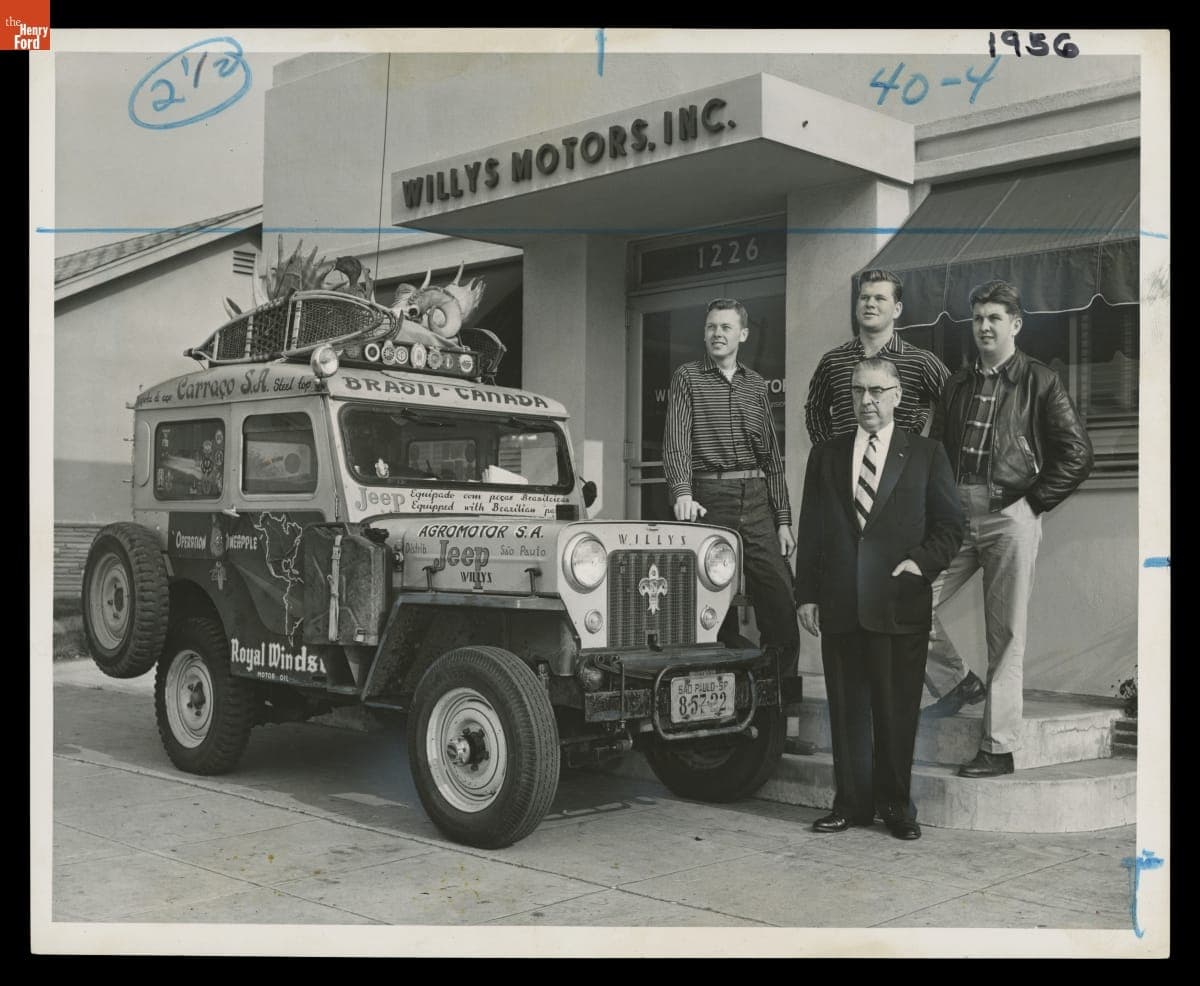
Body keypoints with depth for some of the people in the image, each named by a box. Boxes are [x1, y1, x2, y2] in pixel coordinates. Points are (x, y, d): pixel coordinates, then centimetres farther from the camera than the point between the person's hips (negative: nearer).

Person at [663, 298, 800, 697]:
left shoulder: (756, 384, 16)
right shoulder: (687, 377, 5)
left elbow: (772, 455, 15)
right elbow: (676, 440, -8)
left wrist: (783, 519, 8)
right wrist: (681, 492, -25)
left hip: (757, 500, 3)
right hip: (709, 499, -3)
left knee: (780, 605, -2)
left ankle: (785, 693, 8)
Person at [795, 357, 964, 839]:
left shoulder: (926, 454, 7)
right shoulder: (825, 455, 13)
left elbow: (950, 524, 7)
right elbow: (809, 531, 11)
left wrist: (924, 561, -10)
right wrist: (807, 594, 4)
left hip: (900, 605, -2)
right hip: (839, 606, 2)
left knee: (898, 712, 3)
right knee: (847, 710, 8)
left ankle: (895, 803, 18)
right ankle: (851, 803, 19)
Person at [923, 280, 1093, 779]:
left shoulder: (1039, 381, 1)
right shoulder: (958, 384, 15)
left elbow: (1077, 453, -2)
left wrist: (1033, 501, -7)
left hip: (1010, 516, -5)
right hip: (955, 514, 5)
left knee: (1005, 636, -2)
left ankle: (999, 748, 5)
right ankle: (955, 682, 21)